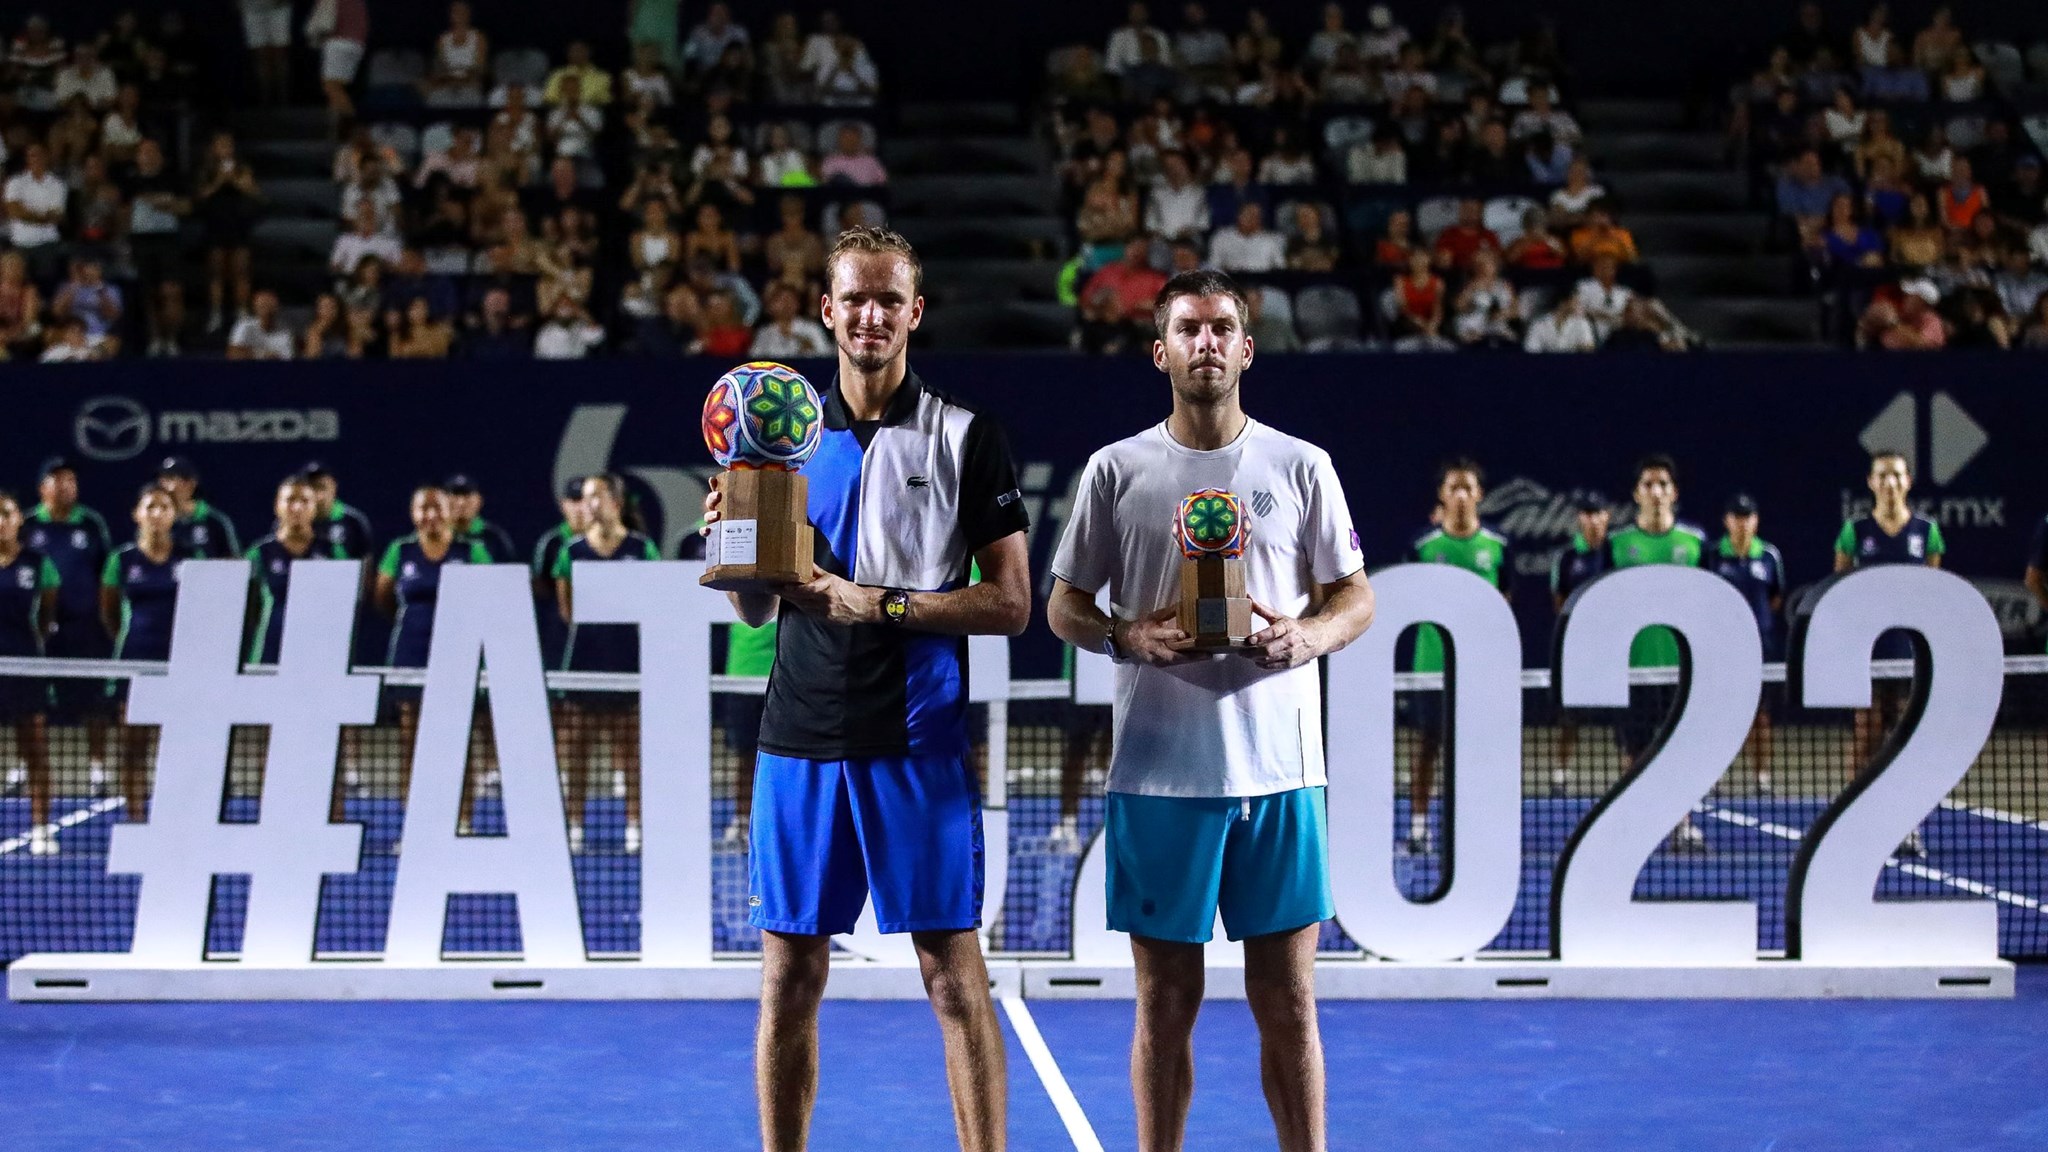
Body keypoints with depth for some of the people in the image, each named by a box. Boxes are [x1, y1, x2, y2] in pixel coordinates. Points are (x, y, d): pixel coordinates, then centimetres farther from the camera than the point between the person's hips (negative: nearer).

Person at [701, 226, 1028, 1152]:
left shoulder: (967, 439, 1)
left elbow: (1009, 603, -4)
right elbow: (756, 610, 13)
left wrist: (878, 604, -14)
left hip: (918, 744, -3)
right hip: (800, 739, 3)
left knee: (954, 976, -2)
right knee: (789, 978, 6)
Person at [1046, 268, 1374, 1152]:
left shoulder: (1302, 467, 6)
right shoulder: (1115, 470, 4)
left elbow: (1356, 596, 10)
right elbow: (1064, 606, 7)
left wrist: (1310, 634, -12)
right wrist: (1133, 636, -13)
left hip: (1278, 771, 1)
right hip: (1157, 774, 0)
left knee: (1288, 1004, 4)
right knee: (1165, 1004, 6)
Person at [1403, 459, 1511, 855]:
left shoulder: (1497, 546, 3)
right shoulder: (1423, 546, 1)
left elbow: (1504, 602, 8)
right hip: (1433, 659, -1)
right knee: (1428, 743, 3)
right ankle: (1418, 827, 8)